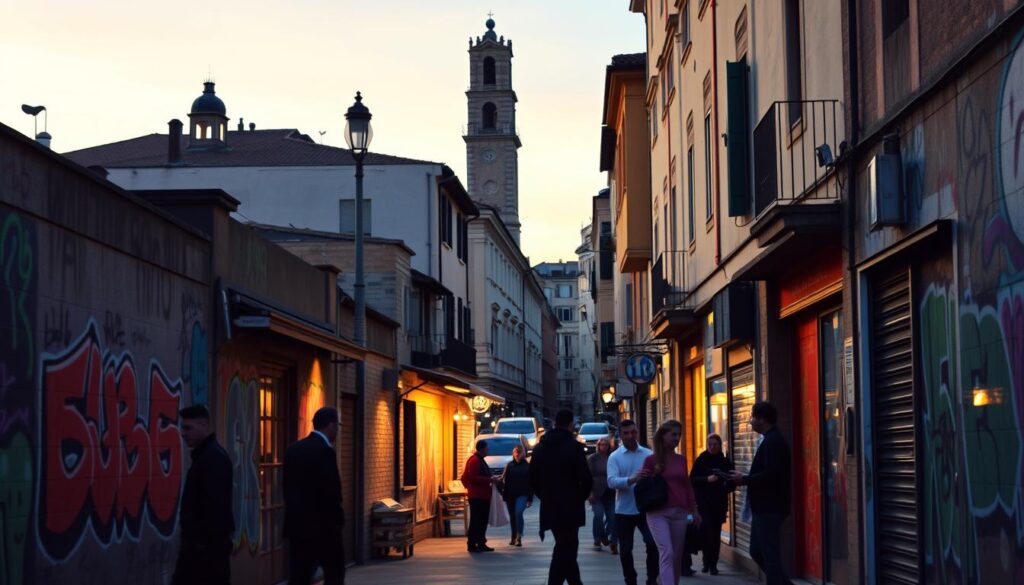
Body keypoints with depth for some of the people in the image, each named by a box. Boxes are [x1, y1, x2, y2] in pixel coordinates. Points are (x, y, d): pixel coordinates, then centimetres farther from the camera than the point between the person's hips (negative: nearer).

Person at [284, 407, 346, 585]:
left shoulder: (293, 450, 9)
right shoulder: (324, 450, -15)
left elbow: (288, 487, 11)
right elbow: (330, 490, -18)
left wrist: (296, 513, 16)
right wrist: (338, 518, -4)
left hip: (297, 523, 7)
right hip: (322, 525, -7)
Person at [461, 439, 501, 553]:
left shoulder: (480, 460, 19)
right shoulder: (474, 460, -14)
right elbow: (473, 477, -21)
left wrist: (491, 479, 13)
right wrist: (489, 480, -18)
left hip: (483, 496, 10)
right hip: (477, 496, -10)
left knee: (482, 521, 12)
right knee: (475, 521, -8)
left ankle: (481, 544, 17)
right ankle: (471, 544, -5)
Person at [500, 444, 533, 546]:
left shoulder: (527, 466, 1)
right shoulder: (509, 465, 5)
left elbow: (531, 483, 1)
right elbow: (505, 481, 4)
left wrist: (530, 499, -2)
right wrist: (504, 495, -3)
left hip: (522, 495, -3)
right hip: (510, 495, 3)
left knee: (518, 512, -23)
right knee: (512, 516, 10)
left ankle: (519, 537, -19)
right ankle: (513, 538, 23)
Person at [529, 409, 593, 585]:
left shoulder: (540, 448, 8)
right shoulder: (574, 446, -10)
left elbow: (532, 479, 11)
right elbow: (586, 479, -15)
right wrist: (581, 497, 3)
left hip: (549, 508, 6)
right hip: (570, 509, -6)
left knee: (567, 549, 18)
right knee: (565, 551, -4)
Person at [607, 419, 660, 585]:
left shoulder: (648, 454, 3)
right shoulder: (615, 457, -3)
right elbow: (611, 481, -16)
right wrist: (632, 480, -31)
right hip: (624, 511, 0)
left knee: (653, 543, -11)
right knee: (626, 550, 8)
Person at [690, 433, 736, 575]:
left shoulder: (725, 462, 6)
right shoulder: (701, 460, 1)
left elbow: (732, 483, 8)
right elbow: (692, 479, -3)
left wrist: (725, 486, -14)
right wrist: (707, 479, -18)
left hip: (719, 503, 2)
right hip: (703, 503, -2)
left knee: (715, 533, 3)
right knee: (706, 530, -12)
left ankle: (712, 564, 11)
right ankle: (707, 562, 2)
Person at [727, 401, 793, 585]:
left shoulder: (773, 442, -16)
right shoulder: (772, 440, 16)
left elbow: (771, 475, -25)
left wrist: (745, 479, -15)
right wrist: (746, 478, 8)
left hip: (768, 509, -10)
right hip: (764, 507, 10)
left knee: (769, 554, -5)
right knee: (757, 551, 14)